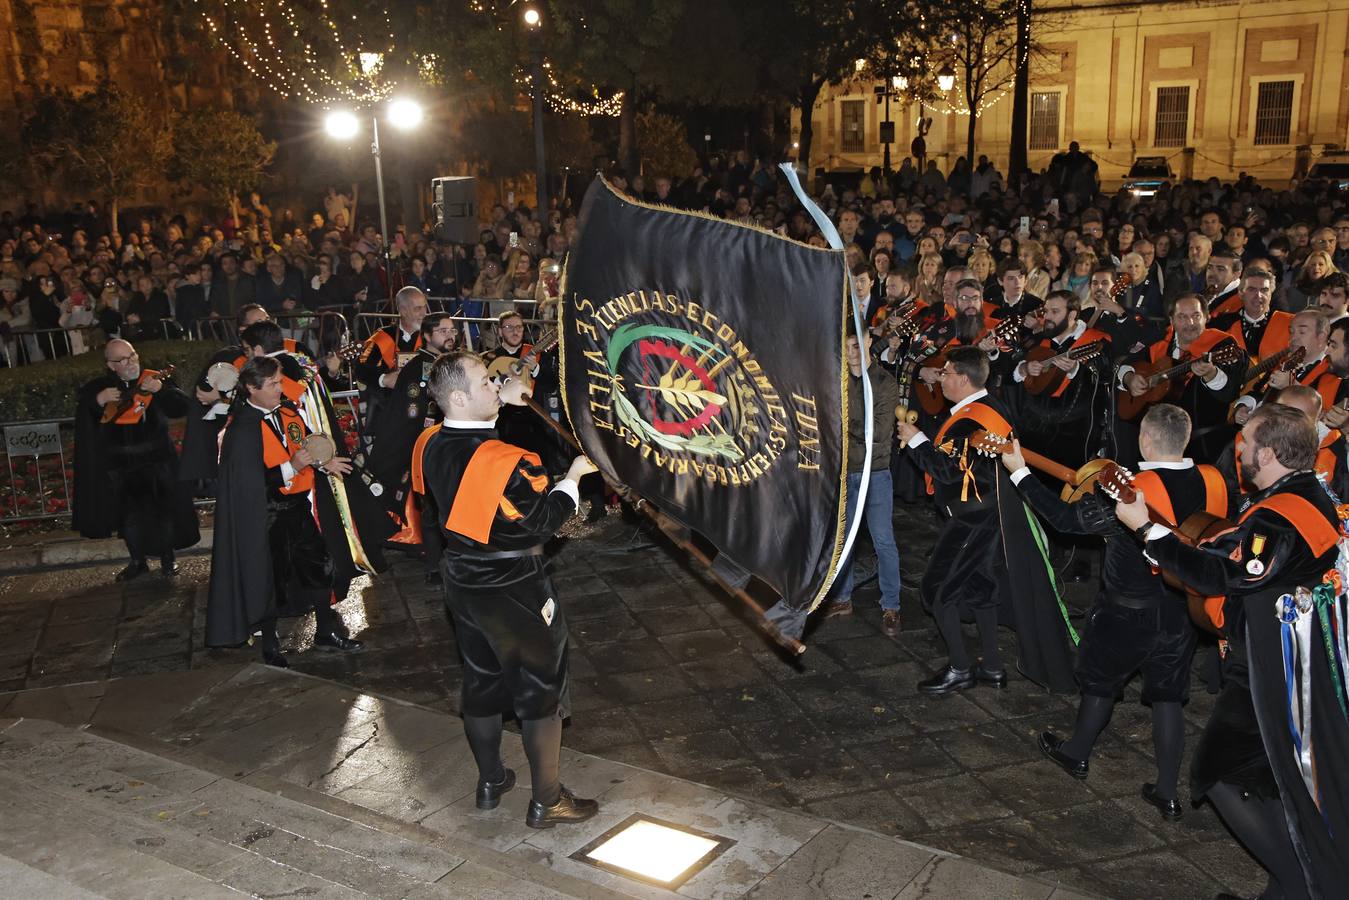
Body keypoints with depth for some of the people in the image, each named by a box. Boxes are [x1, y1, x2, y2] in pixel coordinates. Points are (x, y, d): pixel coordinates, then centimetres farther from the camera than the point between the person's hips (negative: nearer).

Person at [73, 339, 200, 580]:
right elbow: (82, 421, 1)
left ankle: (167, 558, 20)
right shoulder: (98, 387, 5)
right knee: (128, 514, 8)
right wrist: (98, 401, -16)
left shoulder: (155, 379, -2)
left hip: (156, 459, -2)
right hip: (120, 464, 2)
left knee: (163, 509, 2)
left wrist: (160, 390, -28)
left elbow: (181, 409, -13)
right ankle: (137, 561, 25)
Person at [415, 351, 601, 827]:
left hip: (462, 585, 8)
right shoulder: (504, 462, -29)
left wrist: (500, 402, 17)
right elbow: (543, 519, -17)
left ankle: (490, 781, 39)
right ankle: (547, 801, 19)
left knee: (480, 683, 22)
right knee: (542, 690, 8)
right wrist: (574, 475, -5)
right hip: (515, 590, -7)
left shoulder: (431, 445, -6)